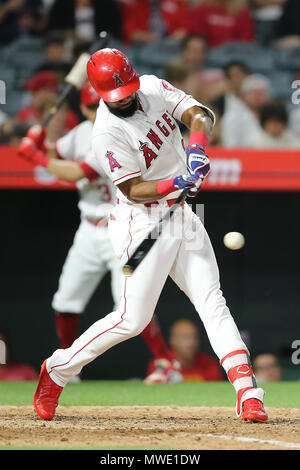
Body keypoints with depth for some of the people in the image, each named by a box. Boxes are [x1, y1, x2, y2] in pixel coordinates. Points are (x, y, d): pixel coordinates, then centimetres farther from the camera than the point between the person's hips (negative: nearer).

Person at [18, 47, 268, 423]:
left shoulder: (153, 88, -1)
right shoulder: (107, 132, -20)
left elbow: (201, 114, -8)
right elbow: (133, 190, -19)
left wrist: (197, 146, -29)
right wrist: (176, 184, -34)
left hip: (183, 215, 6)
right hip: (143, 222, -6)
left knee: (212, 301, -2)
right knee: (133, 319, -6)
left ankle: (247, 391, -6)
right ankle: (57, 370, 11)